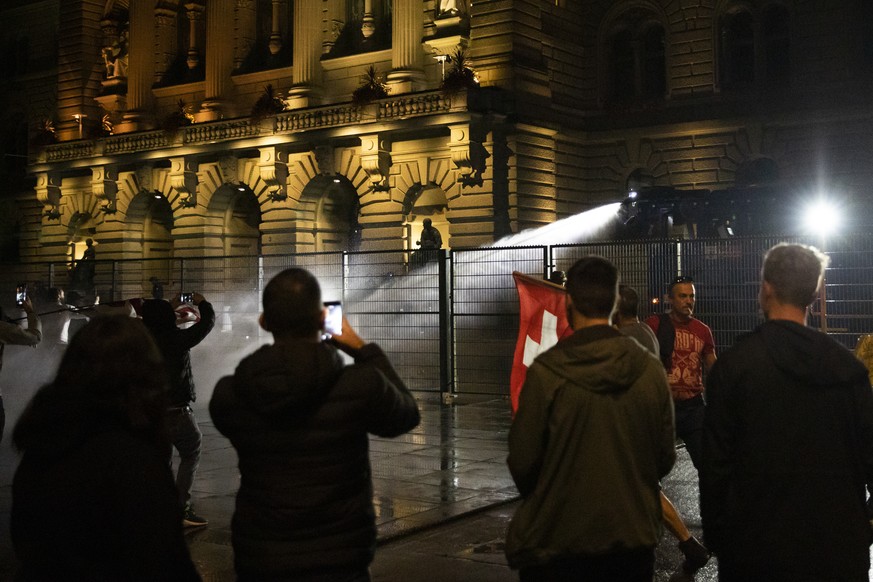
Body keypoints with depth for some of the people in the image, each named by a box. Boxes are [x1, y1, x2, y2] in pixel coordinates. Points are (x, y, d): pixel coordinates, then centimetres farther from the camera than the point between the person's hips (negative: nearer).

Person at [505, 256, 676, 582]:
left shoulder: (545, 372, -16)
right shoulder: (650, 369, -7)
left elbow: (522, 461, -12)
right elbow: (665, 457, 0)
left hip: (558, 544, -3)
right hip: (634, 541, 3)